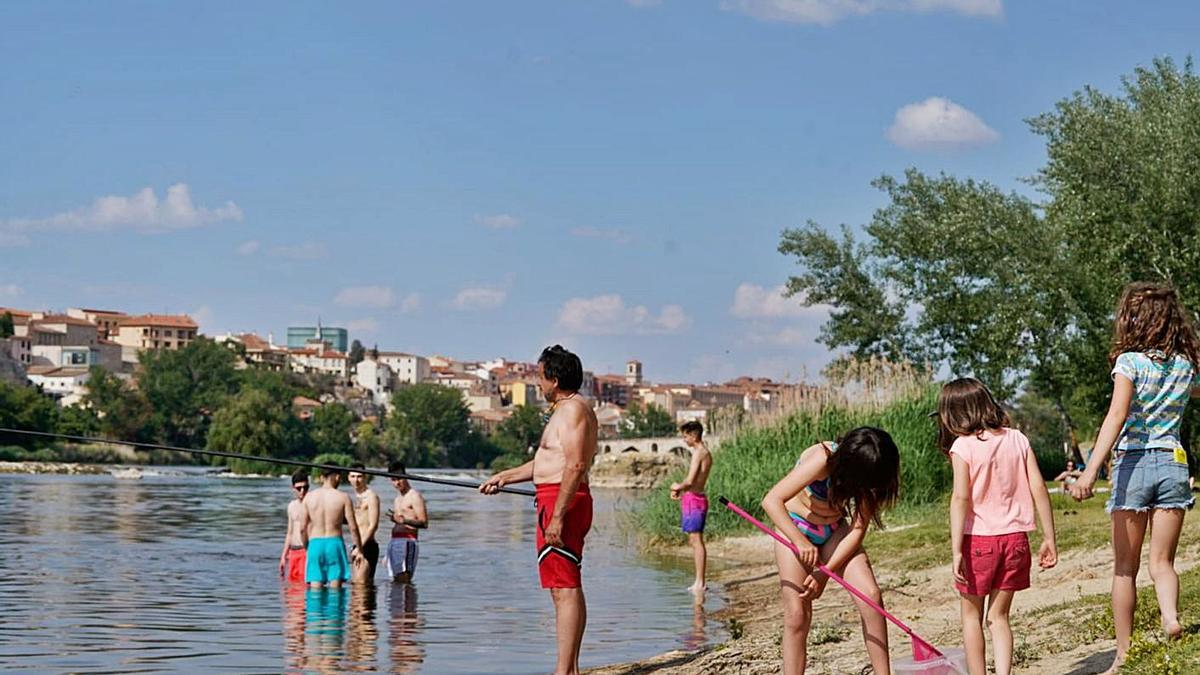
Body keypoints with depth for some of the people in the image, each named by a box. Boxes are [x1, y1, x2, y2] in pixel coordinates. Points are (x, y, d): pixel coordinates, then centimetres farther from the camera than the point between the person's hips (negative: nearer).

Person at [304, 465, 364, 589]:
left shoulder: (309, 497, 4)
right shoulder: (343, 497, -3)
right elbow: (353, 527, -3)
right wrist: (359, 549, 8)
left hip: (314, 543, 2)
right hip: (335, 542, -2)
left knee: (315, 587, 3)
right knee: (335, 587, 2)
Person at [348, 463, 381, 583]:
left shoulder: (371, 497, -8)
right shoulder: (356, 497, 20)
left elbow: (373, 525, -16)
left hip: (367, 546, -9)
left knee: (361, 582, -17)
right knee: (355, 583, 7)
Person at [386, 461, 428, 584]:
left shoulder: (414, 496, -5)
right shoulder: (398, 498, 23)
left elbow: (424, 523, -14)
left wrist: (404, 520, -27)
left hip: (407, 541, -9)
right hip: (394, 542, 9)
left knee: (404, 581, -17)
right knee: (396, 582, 3)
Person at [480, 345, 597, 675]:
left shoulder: (573, 409, -12)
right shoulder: (567, 409, 23)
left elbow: (575, 465, -22)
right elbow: (546, 462, 33)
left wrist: (556, 517, -25)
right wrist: (505, 477, 36)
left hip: (562, 502, -11)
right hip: (562, 502, 11)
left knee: (565, 589, -12)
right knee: (568, 589, 12)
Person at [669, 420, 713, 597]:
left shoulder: (698, 453, -14)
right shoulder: (705, 453, 16)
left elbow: (690, 481, -20)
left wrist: (678, 487, -3)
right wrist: (681, 489, 8)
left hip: (693, 498, -10)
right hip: (696, 498, 10)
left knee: (696, 541, -9)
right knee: (694, 541, 13)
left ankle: (700, 583, -10)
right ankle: (699, 582, 16)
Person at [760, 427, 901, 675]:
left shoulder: (869, 474, -17)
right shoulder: (822, 460, -31)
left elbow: (858, 530, -15)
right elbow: (772, 500, -33)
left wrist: (826, 572, -24)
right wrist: (800, 541, -44)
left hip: (835, 530, 4)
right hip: (795, 527, -4)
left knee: (871, 595, -14)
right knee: (797, 615, -10)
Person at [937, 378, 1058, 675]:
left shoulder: (963, 446, -9)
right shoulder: (1017, 439, 4)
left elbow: (961, 498, -17)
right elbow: (1039, 489, 1)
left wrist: (956, 551, -18)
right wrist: (1049, 538, 6)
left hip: (978, 539, -4)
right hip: (1015, 538, 4)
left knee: (972, 615, 13)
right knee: (999, 617, 13)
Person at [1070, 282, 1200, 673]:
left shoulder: (1130, 362, -6)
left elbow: (1117, 416, -19)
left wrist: (1091, 470, -26)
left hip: (1134, 463, -3)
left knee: (1125, 567, 5)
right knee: (1162, 562, 6)